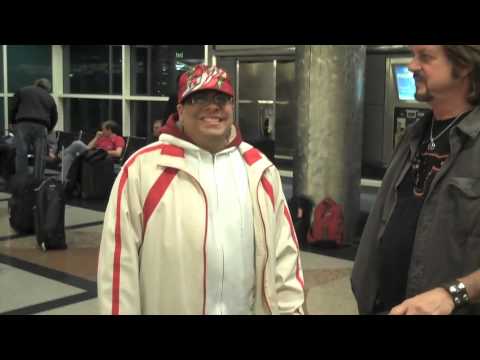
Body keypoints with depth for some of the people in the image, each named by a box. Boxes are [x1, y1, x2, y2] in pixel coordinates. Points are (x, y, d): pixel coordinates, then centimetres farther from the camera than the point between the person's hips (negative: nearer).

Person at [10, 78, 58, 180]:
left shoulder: (22, 91, 18)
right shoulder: (50, 98, 23)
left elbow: (13, 109, 12)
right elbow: (54, 118, 21)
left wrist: (13, 123, 22)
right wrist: (47, 130, 30)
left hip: (23, 124, -1)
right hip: (41, 126, 1)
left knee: (21, 155, 1)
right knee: (40, 157, 4)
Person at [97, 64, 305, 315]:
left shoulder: (259, 169, 4)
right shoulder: (142, 168, -9)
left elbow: (283, 254, 6)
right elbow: (120, 259, -9)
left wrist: (291, 309, 4)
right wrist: (119, 311, -10)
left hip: (251, 308, 4)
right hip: (166, 307, -3)